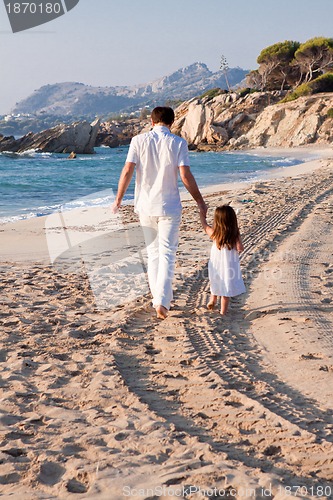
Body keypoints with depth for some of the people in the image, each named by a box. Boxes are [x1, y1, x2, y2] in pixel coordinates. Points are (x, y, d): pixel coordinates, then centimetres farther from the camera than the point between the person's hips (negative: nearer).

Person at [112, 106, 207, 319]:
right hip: (169, 206, -2)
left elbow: (127, 171, -6)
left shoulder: (139, 140, -2)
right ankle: (162, 301, -12)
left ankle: (158, 296, 25)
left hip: (145, 206, 2)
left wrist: (118, 199, 3)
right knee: (167, 254, 1)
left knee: (153, 252, 16)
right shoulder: (178, 143, -6)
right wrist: (200, 201, 1)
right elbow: (185, 175, -10)